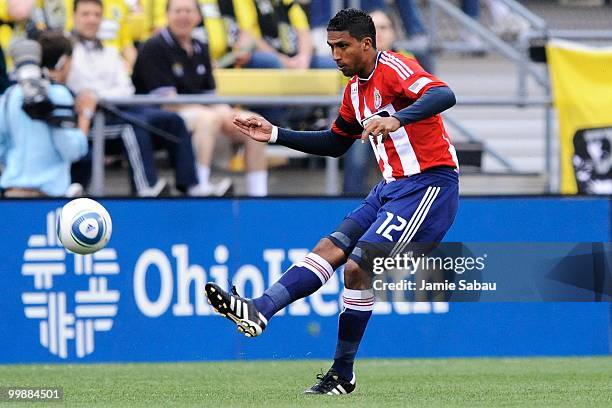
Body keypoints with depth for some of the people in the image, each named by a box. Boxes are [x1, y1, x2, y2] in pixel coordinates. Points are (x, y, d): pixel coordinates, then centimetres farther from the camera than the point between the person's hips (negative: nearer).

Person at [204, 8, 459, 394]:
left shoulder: (394, 68, -13)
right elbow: (336, 144, 30)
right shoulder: (355, 89, 15)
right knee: (331, 247, -7)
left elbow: (444, 95, -33)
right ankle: (259, 311, -16)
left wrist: (396, 119, -48)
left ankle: (343, 374, -10)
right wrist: (275, 134, 22)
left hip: (428, 183, -9)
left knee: (358, 266, -16)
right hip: (392, 186, 9)